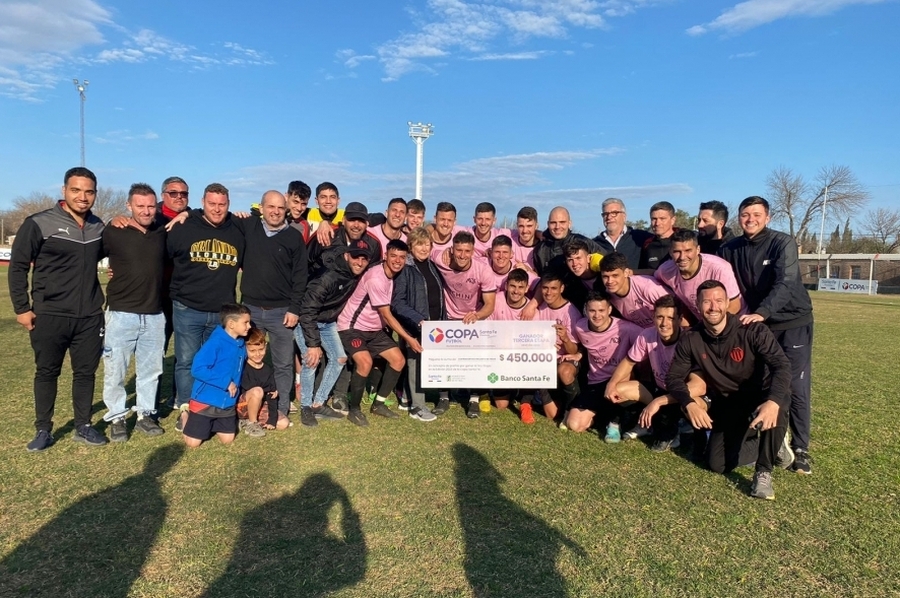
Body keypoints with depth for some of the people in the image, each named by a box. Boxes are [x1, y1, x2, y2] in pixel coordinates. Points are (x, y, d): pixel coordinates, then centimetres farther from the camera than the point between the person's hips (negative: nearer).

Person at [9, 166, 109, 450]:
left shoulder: (99, 227, 6)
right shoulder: (39, 224, -8)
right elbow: (18, 266, -4)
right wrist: (21, 308, -7)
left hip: (90, 317, 4)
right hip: (49, 316, -3)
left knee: (86, 372, 9)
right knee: (46, 373, 9)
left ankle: (83, 427, 22)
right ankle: (43, 430, 21)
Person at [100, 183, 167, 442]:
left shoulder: (163, 232, 4)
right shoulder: (113, 233, -7)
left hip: (155, 315, 3)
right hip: (121, 314, -3)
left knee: (150, 369, 11)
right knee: (115, 371, 4)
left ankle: (145, 415, 24)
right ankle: (117, 418, 19)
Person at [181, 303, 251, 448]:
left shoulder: (241, 345, 1)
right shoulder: (215, 343, -22)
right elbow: (197, 369, -26)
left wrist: (235, 385, 4)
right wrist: (226, 382, -24)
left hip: (227, 403, 6)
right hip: (205, 401, -6)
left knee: (227, 440, 8)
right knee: (193, 443, 1)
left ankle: (212, 424, 33)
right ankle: (186, 417, 28)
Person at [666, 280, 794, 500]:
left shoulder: (752, 330, -22)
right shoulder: (690, 340, -12)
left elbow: (782, 365, -30)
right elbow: (674, 377, -6)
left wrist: (773, 401, -49)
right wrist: (689, 404, -26)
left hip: (760, 397, -3)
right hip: (727, 406, 3)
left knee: (778, 403, -40)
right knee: (718, 465, -9)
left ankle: (764, 473, -19)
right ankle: (772, 446, 20)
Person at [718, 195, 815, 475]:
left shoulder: (783, 243, -13)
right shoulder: (729, 250, 0)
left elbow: (785, 283, -26)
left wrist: (761, 312, -38)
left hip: (793, 323, -4)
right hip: (756, 324, 4)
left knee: (796, 387, -3)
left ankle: (800, 448, 10)